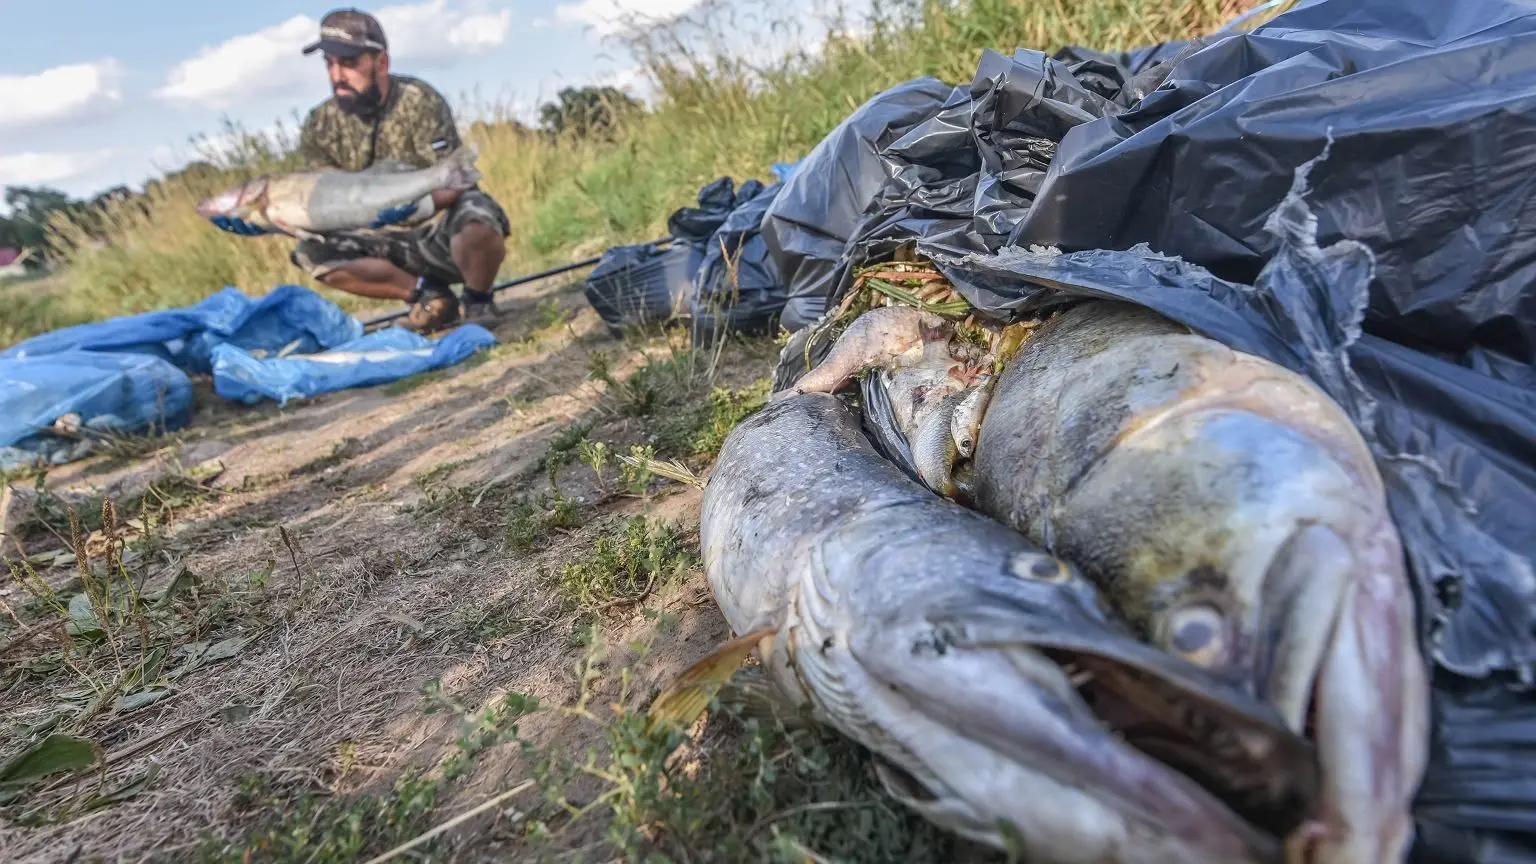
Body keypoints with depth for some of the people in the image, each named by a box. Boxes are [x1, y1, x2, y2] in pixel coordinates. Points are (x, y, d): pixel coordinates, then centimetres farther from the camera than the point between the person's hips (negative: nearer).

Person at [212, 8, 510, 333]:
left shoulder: (419, 101, -14)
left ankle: (478, 300, -8)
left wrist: (415, 203, -39)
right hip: (392, 238, 6)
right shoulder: (321, 125, -2)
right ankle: (429, 294, -5)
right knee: (311, 252, -14)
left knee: (477, 225, -39)